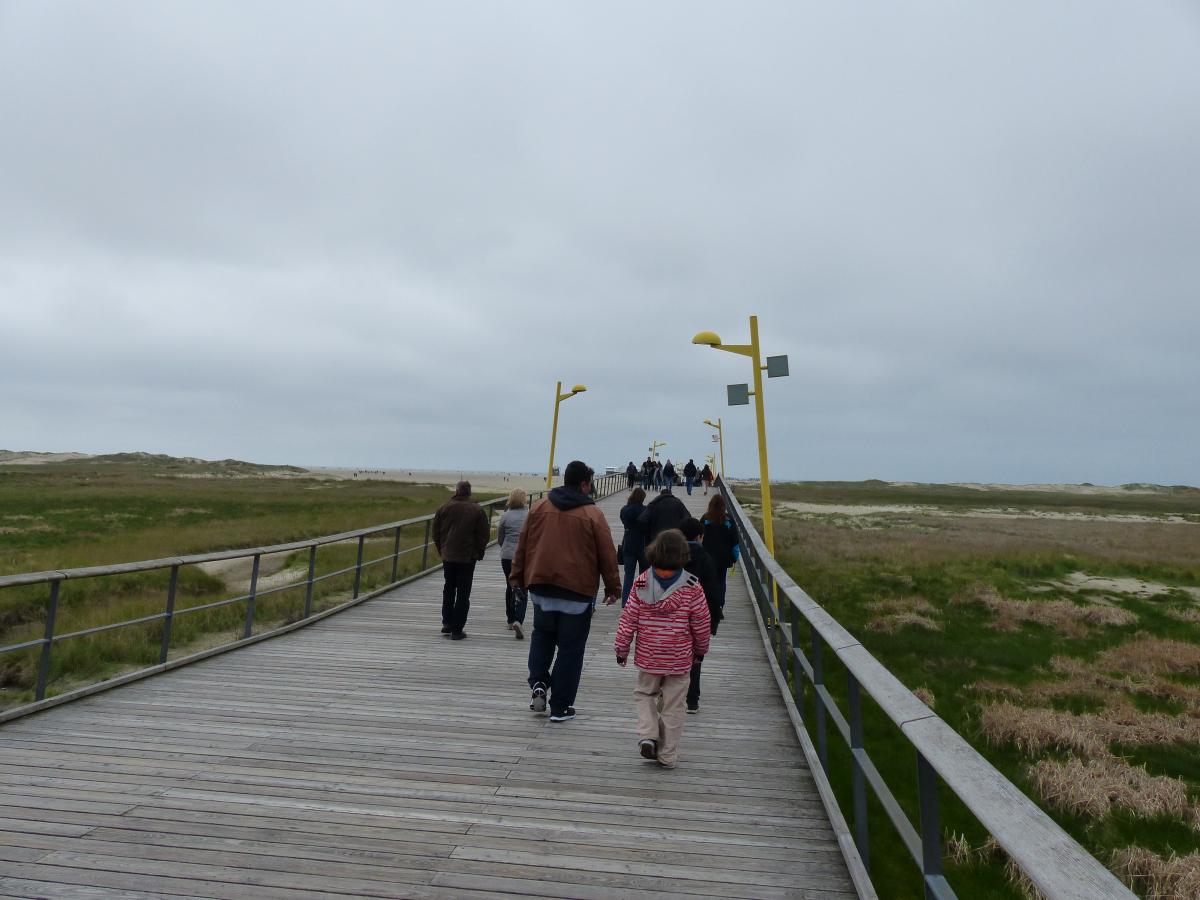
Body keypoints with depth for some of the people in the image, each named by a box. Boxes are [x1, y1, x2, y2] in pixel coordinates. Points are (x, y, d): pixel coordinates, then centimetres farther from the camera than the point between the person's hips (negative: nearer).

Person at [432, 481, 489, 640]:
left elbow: (436, 532, 5)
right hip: (468, 557, -2)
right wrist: (479, 553, 8)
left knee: (448, 589, 19)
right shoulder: (477, 510, -7)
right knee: (463, 592, 3)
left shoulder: (444, 507, 0)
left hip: (448, 556, 2)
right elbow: (484, 535, -5)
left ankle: (447, 623, 18)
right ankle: (457, 630, 3)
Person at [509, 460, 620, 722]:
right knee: (570, 648, 8)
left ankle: (538, 683, 8)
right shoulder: (592, 514, -7)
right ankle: (560, 707, 14)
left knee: (541, 636, 25)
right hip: (577, 593, -3)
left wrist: (517, 577, 17)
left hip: (541, 588, 4)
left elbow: (522, 546, 7)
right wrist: (613, 588, 8)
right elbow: (607, 555, -3)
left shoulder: (539, 508, 2)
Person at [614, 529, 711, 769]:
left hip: (648, 657, 1)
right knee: (673, 706, 12)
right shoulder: (692, 587, -11)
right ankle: (668, 756, 20)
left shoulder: (641, 583, -10)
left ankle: (647, 735, 5)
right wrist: (700, 650, 14)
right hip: (680, 659, 0)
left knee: (644, 694, 23)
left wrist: (621, 649, 7)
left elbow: (628, 619, -5)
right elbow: (701, 623, -2)